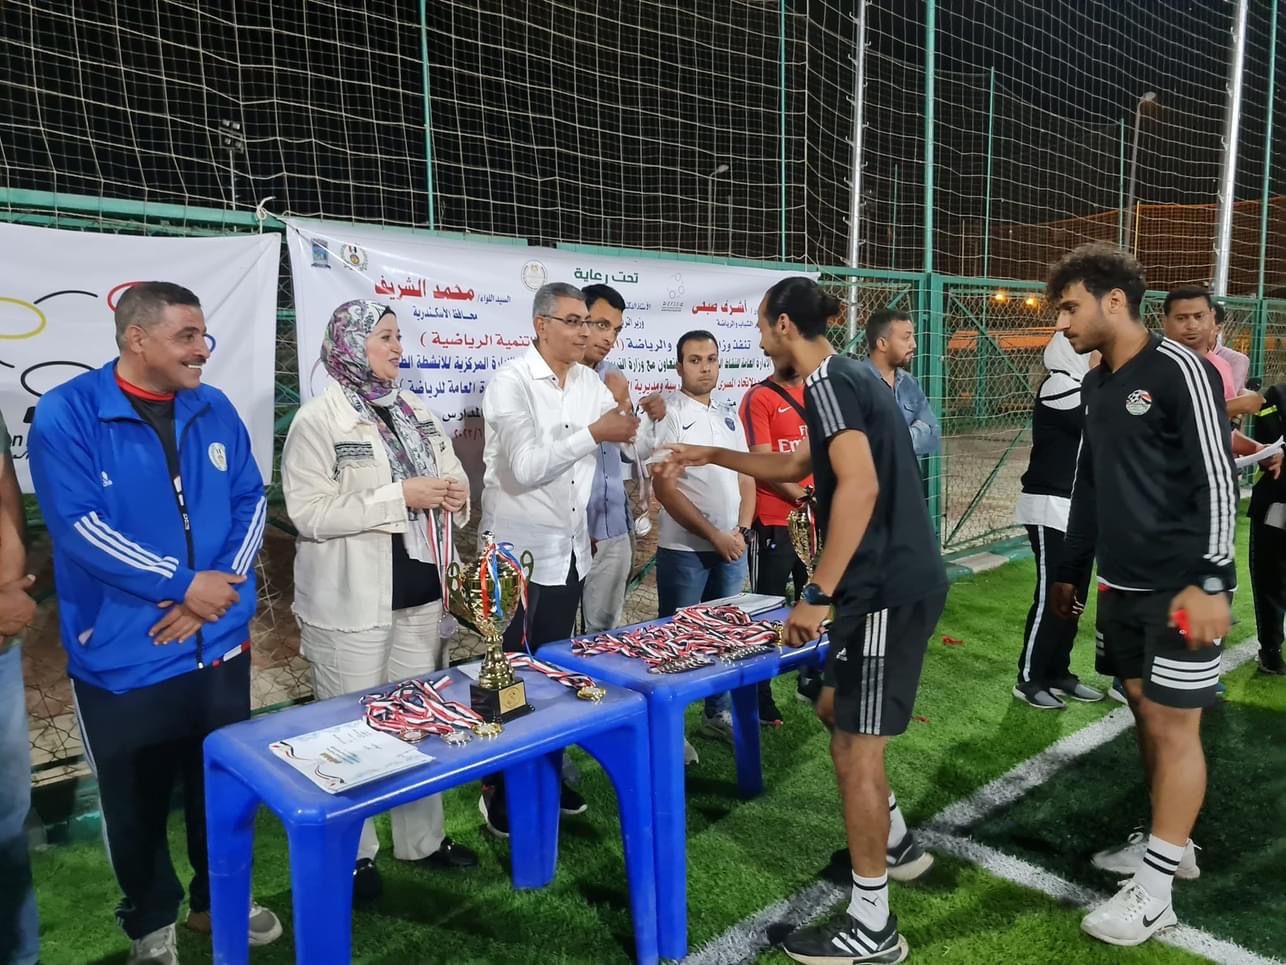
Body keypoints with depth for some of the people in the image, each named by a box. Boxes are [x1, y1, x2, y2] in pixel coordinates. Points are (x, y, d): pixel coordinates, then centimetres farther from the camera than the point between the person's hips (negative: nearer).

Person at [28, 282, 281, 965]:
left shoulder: (214, 410, 4)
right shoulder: (66, 414, -11)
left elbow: (250, 502, 3)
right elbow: (79, 526, -18)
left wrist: (221, 588, -12)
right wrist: (184, 585, -19)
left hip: (220, 645, 4)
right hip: (124, 660, -4)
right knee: (136, 803, 13)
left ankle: (218, 898, 41)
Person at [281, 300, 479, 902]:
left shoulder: (415, 410, 9)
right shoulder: (319, 419, -11)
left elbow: (452, 475, 19)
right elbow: (309, 513, -19)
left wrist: (455, 494, -6)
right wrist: (400, 497, -22)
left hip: (420, 592, 7)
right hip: (353, 601, -6)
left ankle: (422, 838, 32)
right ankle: (352, 854, 26)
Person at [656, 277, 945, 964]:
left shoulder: (827, 383, -14)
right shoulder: (847, 378, 17)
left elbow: (859, 485, -28)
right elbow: (797, 465, 30)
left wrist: (817, 594, -26)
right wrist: (711, 456, 33)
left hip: (887, 588, -10)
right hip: (897, 580, 10)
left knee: (856, 746, -1)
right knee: (836, 710, 23)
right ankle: (897, 845, 38)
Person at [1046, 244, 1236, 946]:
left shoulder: (1179, 370, -12)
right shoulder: (1096, 384, 11)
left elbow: (1217, 480, -16)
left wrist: (1210, 581, -20)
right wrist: (1071, 571, 18)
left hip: (1179, 589, -7)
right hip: (1122, 586, 7)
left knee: (1173, 726, 0)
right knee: (1145, 716, 15)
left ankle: (1155, 889, 10)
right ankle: (1170, 845, 32)